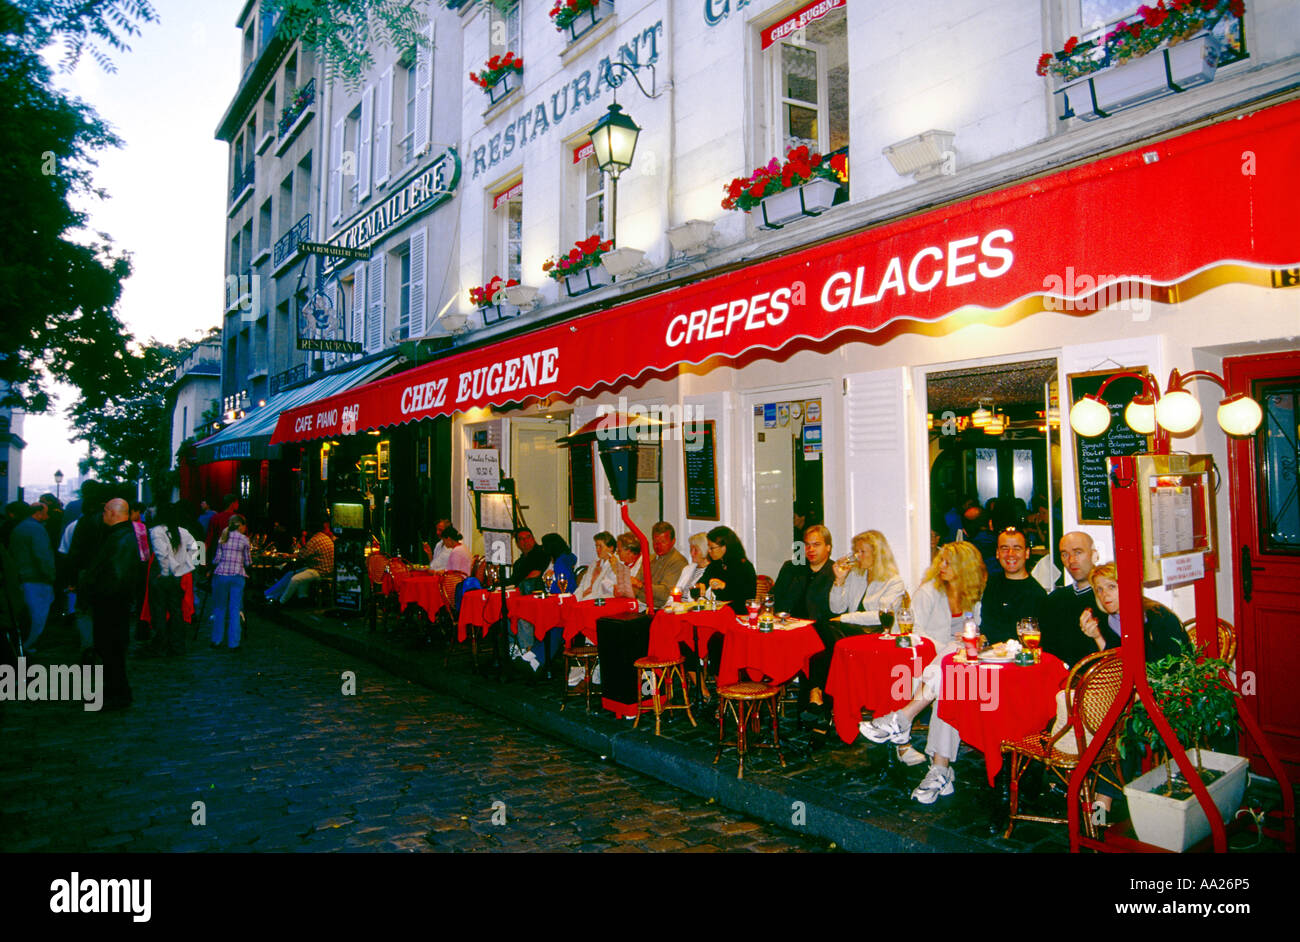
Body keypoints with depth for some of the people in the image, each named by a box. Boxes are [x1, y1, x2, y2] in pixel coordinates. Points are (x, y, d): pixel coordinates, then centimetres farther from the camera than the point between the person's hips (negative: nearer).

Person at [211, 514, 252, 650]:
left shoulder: (222, 538, 7)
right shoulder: (244, 539, 1)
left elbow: (217, 559, 5)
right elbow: (248, 562, 2)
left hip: (220, 574, 2)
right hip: (237, 576, -2)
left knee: (219, 609, 13)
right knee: (235, 610, 2)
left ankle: (216, 640, 18)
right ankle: (233, 643, 2)